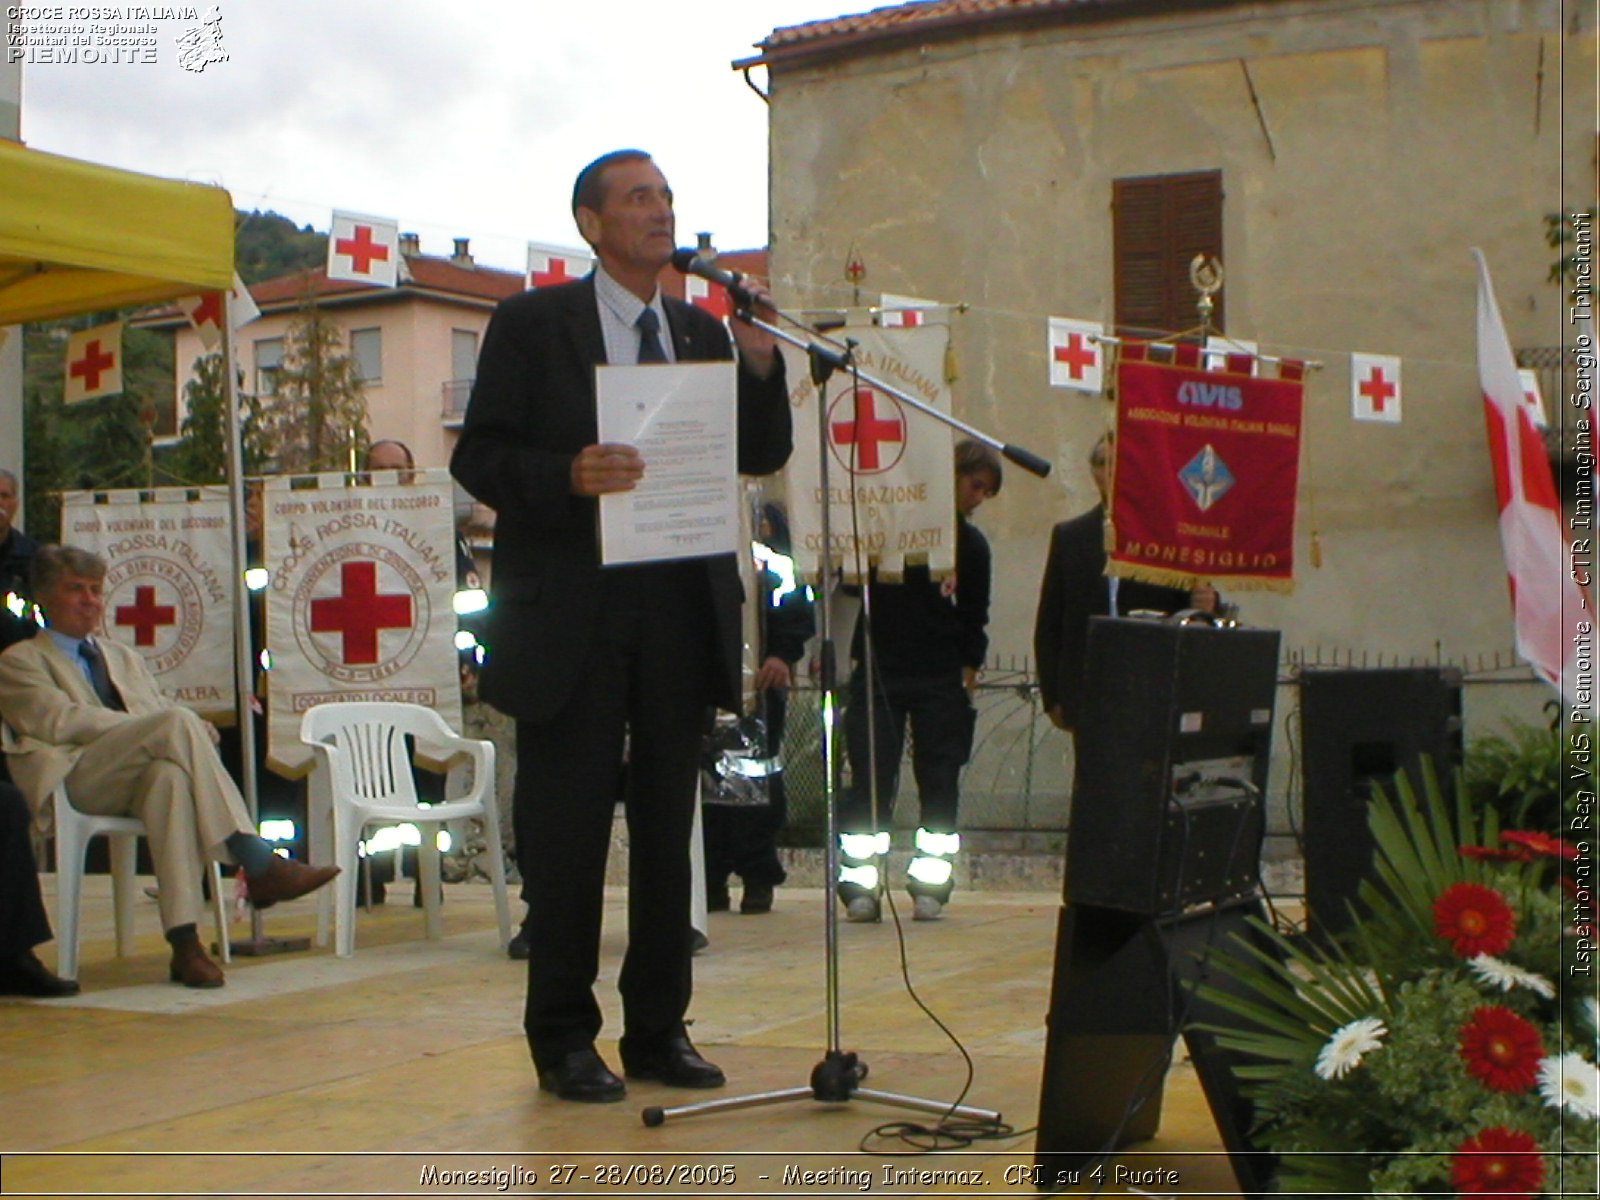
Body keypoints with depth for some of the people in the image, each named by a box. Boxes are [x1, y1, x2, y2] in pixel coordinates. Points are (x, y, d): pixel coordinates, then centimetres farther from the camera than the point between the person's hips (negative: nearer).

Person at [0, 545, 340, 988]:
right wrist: (148, 728, -12)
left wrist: (195, 734, -4)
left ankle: (184, 942, -49)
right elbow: (57, 720, -3)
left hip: (138, 780, 4)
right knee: (178, 721, -31)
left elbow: (162, 714, 22)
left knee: (169, 774, -37)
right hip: (79, 779, -4)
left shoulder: (124, 658, 35)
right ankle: (258, 865, -36)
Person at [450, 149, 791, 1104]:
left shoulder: (703, 334, 15)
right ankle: (565, 1040, 11)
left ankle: (659, 1028, 18)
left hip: (681, 607, 5)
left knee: (668, 828, 9)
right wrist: (566, 477, -21)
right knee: (567, 834, 1)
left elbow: (764, 457, 10)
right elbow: (478, 458, -4)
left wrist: (762, 364, -7)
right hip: (573, 615, -4)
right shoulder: (533, 325, 1)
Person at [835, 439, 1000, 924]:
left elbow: (975, 619, 12)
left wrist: (968, 670, 2)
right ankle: (859, 884, 1)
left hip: (942, 681, 3)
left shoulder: (971, 544, 9)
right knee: (871, 779, -3)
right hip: (878, 671, -3)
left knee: (940, 783, 2)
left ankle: (930, 885, 9)